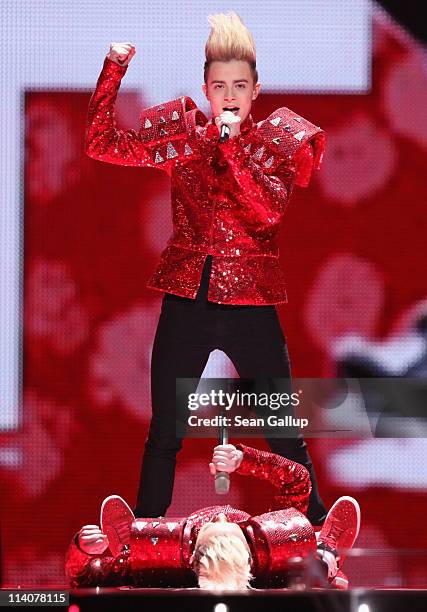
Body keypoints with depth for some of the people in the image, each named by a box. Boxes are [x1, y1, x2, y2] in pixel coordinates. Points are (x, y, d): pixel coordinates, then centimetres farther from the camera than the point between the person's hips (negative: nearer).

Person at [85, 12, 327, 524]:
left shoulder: (276, 144, 0)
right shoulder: (184, 136, 5)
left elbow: (268, 211, -16)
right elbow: (102, 144, -1)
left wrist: (231, 145, -21)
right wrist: (114, 67, -9)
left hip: (251, 303, -1)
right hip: (187, 301, 1)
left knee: (285, 434, 2)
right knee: (164, 433, 6)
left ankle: (319, 534, 13)